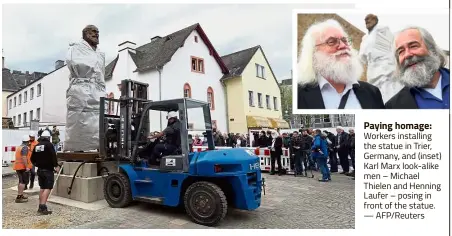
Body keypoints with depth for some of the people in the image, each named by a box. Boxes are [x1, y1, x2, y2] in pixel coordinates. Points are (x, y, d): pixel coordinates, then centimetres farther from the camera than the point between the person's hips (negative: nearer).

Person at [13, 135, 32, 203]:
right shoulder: (25, 147, -14)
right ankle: (19, 197, -10)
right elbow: (24, 158, -24)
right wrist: (27, 167, -26)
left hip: (18, 166, 10)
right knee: (24, 182, -7)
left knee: (21, 181, 19)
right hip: (23, 167, -10)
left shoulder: (19, 147, 17)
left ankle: (21, 195, 29)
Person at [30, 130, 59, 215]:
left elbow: (32, 159, 17)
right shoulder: (49, 145, -11)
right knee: (47, 188, -8)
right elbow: (53, 156, -20)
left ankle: (40, 206, 20)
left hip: (40, 170, 8)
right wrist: (56, 166, -12)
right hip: (48, 170, -8)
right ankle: (42, 207, -16)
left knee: (42, 188, 16)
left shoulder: (37, 146, 11)